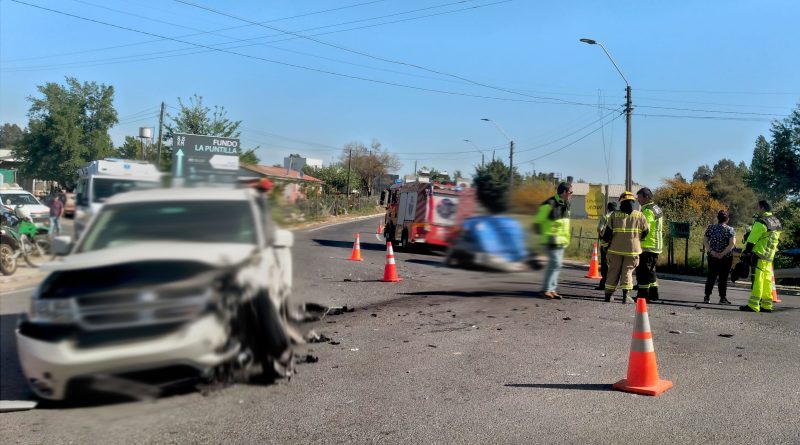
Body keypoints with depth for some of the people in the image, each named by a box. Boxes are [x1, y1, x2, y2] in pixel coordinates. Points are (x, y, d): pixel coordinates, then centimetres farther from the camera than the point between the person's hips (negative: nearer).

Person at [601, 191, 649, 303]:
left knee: (613, 271, 10)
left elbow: (608, 231, -2)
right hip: (632, 249, 0)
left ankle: (608, 295, 14)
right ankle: (625, 296, -3)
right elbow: (646, 231, 5)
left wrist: (605, 243, 12)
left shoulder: (614, 215, -1)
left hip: (616, 249, 0)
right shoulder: (639, 215, 0)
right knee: (627, 271, 6)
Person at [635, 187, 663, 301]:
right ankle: (653, 294, 24)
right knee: (650, 271, 18)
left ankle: (643, 295, -5)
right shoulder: (656, 209, 16)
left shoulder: (648, 211, -15)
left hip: (647, 246, -10)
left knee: (642, 272, -6)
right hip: (656, 246, 10)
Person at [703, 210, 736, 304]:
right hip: (726, 258, -3)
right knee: (723, 278, 4)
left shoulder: (711, 228, 2)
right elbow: (732, 243, -17)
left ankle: (707, 297, 12)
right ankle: (722, 298, 7)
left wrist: (711, 251, -9)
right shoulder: (730, 230, -6)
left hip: (712, 257, 3)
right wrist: (723, 253, -16)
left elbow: (705, 241, -3)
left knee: (711, 276, 10)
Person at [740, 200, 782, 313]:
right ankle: (766, 305, 15)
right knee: (767, 280, 12)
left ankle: (753, 305, -11)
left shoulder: (761, 222, -13)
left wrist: (745, 253, -9)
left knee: (757, 279, -9)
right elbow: (776, 240, 21)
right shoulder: (777, 222, 15)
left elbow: (752, 240, -14)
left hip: (759, 255, -8)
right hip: (769, 257, 8)